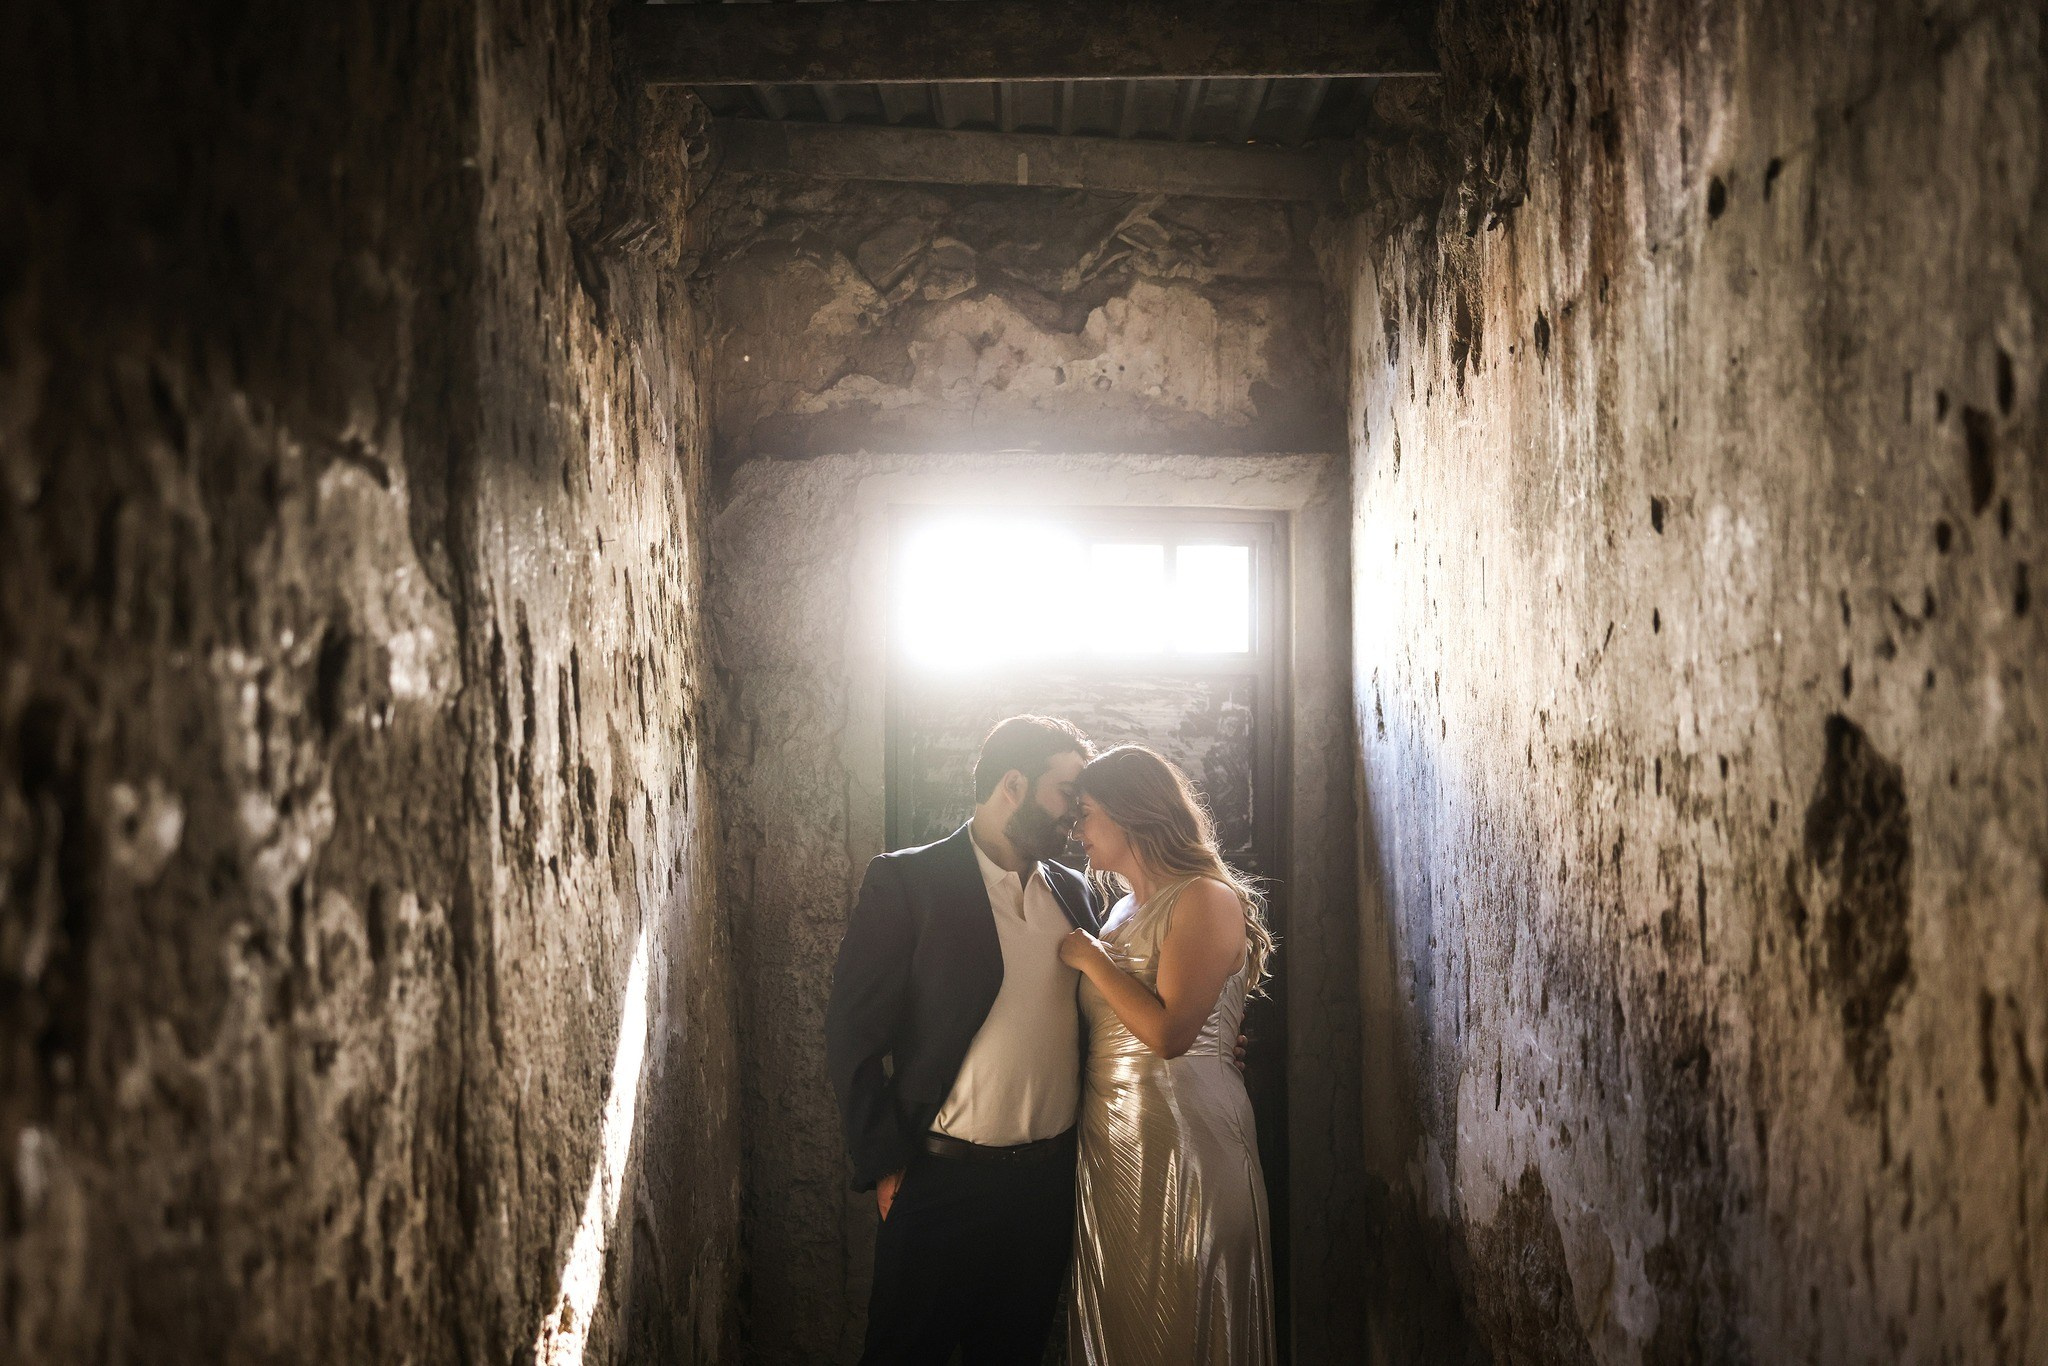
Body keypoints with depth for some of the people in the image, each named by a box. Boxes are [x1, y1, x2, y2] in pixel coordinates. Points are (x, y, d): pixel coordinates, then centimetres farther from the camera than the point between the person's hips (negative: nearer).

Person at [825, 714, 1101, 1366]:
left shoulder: (1073, 892, 9)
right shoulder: (905, 882, -8)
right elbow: (852, 1036, -9)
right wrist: (886, 1166, -11)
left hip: (1050, 1181, 5)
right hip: (943, 1181, -5)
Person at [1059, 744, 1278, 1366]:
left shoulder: (1206, 899, -10)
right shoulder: (1123, 909, 16)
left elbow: (1169, 1032, -21)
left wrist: (1091, 957, -12)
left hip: (1180, 1143, -8)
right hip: (1108, 1145, 8)